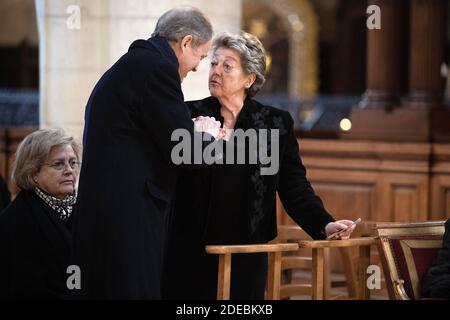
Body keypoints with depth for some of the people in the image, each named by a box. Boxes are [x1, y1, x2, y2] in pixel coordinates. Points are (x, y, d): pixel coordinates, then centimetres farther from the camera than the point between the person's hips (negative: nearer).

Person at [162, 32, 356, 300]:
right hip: (190, 254, 0)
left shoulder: (276, 123, 3)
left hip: (246, 257, 0)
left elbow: (294, 186, 0)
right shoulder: (190, 115, 3)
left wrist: (324, 224, -15)